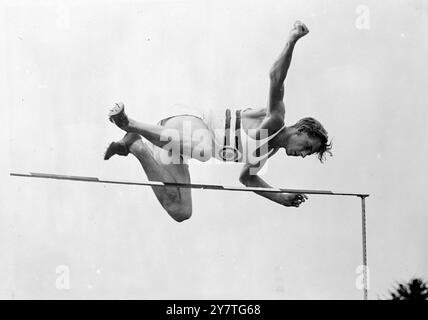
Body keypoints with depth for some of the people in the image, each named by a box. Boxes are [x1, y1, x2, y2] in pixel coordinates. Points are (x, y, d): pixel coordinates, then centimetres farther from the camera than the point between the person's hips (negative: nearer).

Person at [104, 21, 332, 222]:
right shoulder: (274, 120, -6)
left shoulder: (269, 151, 20)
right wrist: (292, 40, -31)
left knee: (180, 212, 3)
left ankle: (135, 146, 10)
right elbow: (276, 77, -20)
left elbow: (247, 177, 35)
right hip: (188, 124, -9)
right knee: (204, 148, -43)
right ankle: (128, 123, -29)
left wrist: (281, 198, 30)